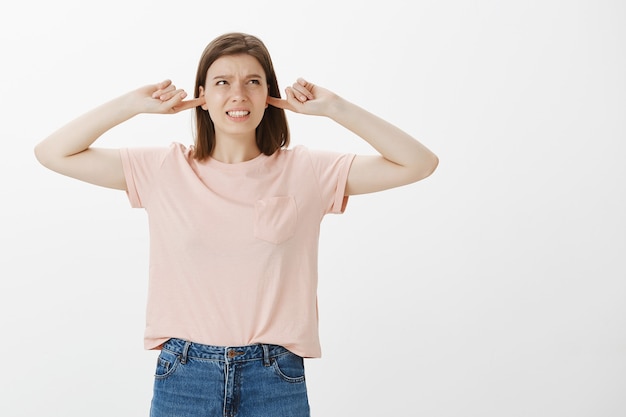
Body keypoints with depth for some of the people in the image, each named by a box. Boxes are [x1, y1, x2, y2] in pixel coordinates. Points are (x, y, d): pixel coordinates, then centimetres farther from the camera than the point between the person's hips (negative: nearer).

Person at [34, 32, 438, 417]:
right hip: (184, 377, 1)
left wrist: (333, 107, -7)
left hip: (276, 379, 0)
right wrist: (134, 103, -5)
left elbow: (419, 163, -4)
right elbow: (52, 153, 1)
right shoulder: (165, 168, 1)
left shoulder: (306, 171, -1)